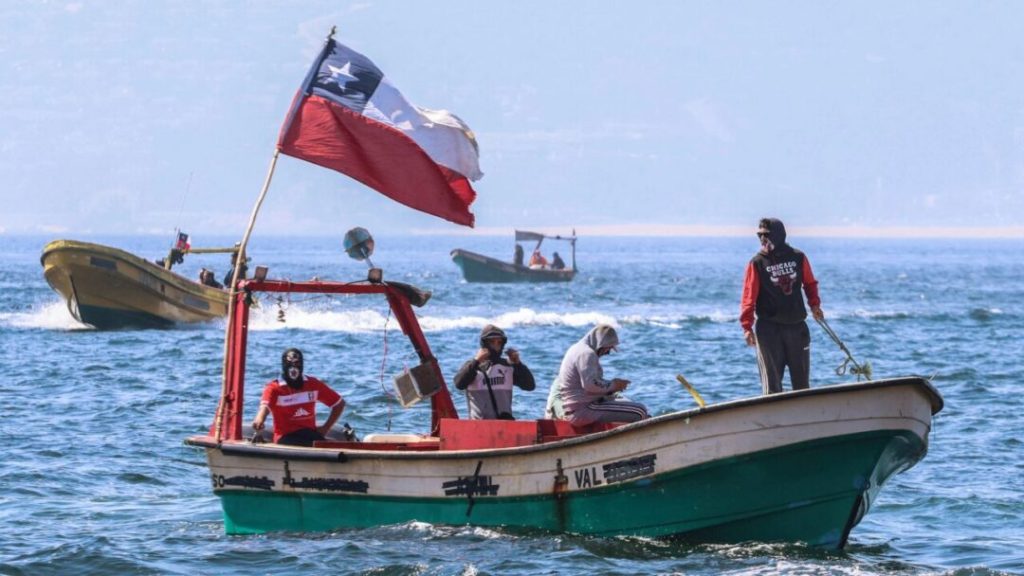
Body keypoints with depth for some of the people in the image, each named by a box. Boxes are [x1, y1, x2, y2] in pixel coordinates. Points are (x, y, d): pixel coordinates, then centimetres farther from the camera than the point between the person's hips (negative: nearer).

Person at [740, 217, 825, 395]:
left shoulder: (798, 257, 3)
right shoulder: (757, 263, -5)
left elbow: (810, 283, 17)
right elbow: (749, 296, -8)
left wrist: (814, 304, 1)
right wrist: (747, 327, -16)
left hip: (797, 326, 3)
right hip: (769, 329, -3)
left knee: (801, 379, 10)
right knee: (772, 381, -2)